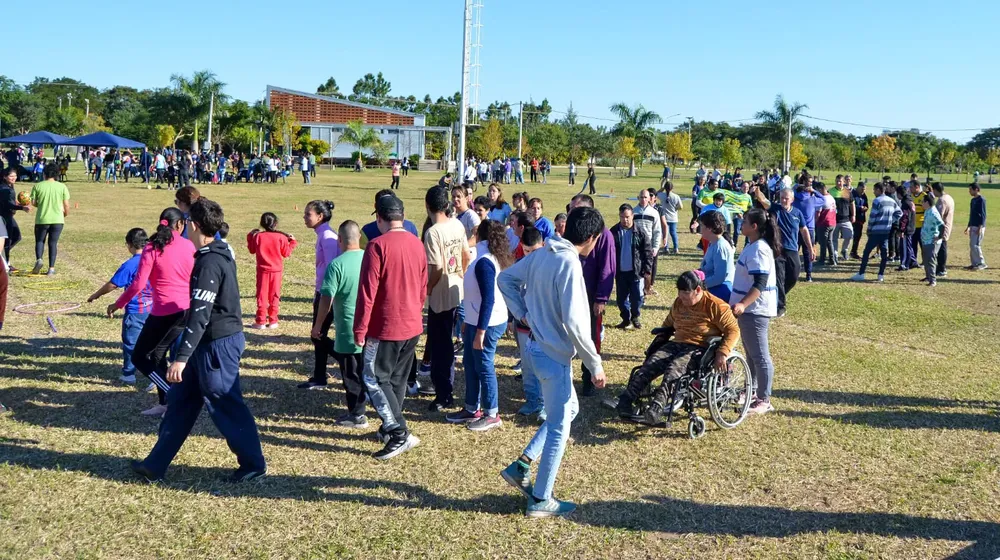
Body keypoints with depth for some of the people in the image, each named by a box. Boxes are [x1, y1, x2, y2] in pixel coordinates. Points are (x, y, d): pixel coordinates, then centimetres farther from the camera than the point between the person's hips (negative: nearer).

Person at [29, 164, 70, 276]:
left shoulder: (37, 186, -4)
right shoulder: (62, 187, -3)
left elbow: (33, 203, -2)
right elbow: (66, 205, -2)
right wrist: (66, 214, 17)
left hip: (42, 219, 0)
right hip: (57, 220, 0)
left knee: (39, 241, 17)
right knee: (53, 243, 8)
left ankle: (38, 259, -8)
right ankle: (51, 268, 6)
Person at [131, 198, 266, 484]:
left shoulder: (209, 263, -23)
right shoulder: (220, 252, 7)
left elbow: (199, 316, -27)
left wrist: (181, 358, -27)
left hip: (217, 344, -11)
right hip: (212, 342, 11)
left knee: (226, 405, 2)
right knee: (181, 400, 15)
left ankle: (254, 464, 17)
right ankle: (156, 464, 25)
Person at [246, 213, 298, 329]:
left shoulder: (257, 236, -7)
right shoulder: (281, 237, -9)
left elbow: (252, 250, 6)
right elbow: (286, 253, -1)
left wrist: (250, 236, 18)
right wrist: (293, 241, 12)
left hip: (262, 269, 0)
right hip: (277, 270, 0)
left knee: (262, 295, 6)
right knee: (274, 296, 9)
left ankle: (261, 321, 6)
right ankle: (273, 321, 10)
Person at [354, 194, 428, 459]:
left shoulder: (378, 246, -17)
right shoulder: (417, 243, 4)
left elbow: (367, 292, -18)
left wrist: (360, 329, -10)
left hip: (384, 328, -7)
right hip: (413, 326, 7)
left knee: (374, 379, 3)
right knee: (398, 379, 18)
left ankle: (400, 434, -3)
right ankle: (390, 428, 29)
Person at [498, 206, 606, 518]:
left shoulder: (541, 254, 4)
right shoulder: (570, 264, -22)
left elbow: (506, 279, 14)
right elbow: (573, 322, -25)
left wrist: (522, 314, 10)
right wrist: (595, 364, -17)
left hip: (537, 346, 9)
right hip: (555, 354, -9)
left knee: (569, 409, 24)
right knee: (559, 428, 5)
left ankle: (521, 466, 23)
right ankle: (541, 500, 17)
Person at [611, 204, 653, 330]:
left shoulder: (640, 233, -6)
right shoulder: (614, 232, -1)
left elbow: (647, 253, -3)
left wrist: (647, 270, -8)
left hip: (636, 271, -2)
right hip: (620, 272, 2)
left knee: (637, 297, 2)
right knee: (622, 297, 8)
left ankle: (635, 317, 23)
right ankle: (626, 319, 23)